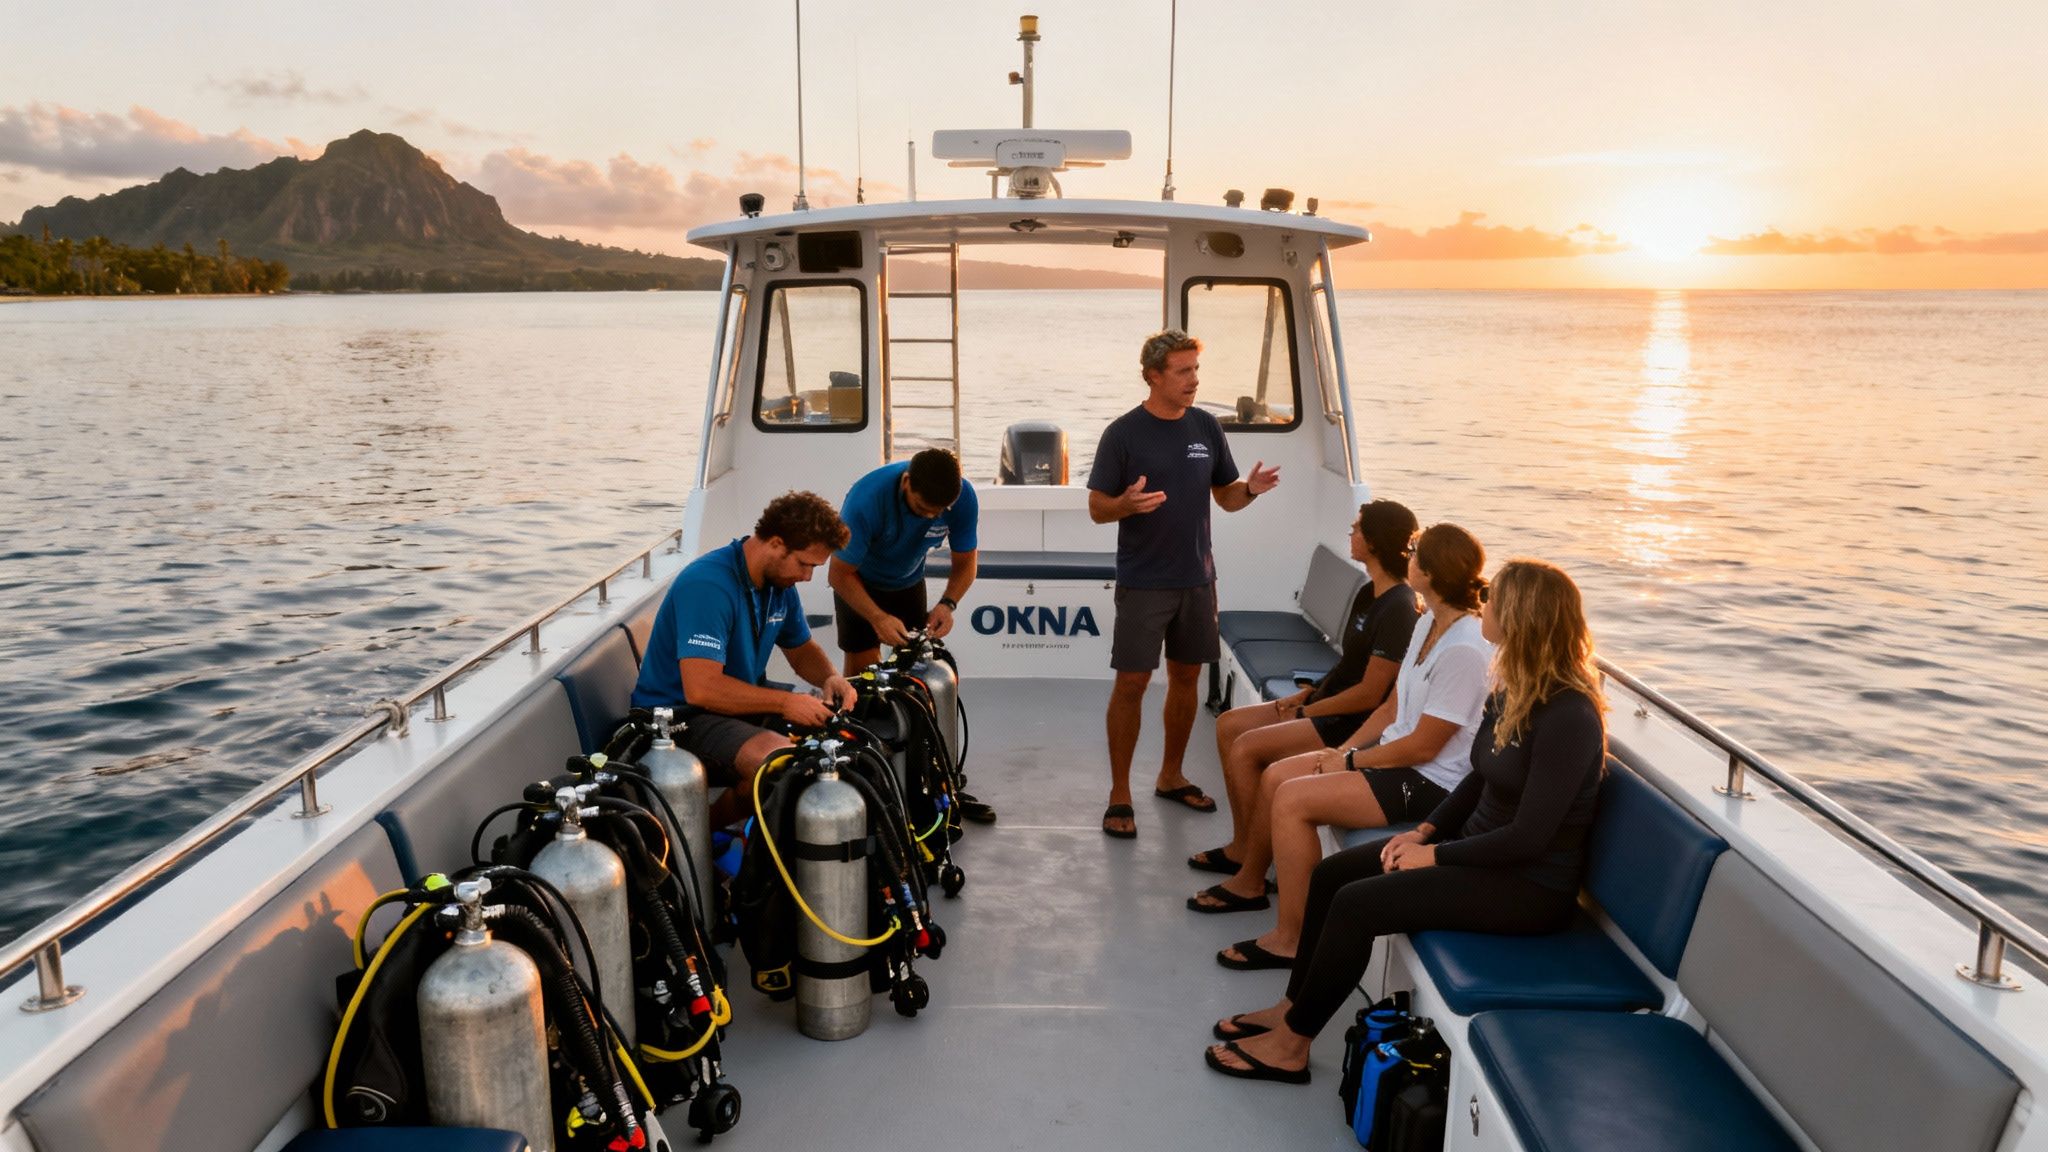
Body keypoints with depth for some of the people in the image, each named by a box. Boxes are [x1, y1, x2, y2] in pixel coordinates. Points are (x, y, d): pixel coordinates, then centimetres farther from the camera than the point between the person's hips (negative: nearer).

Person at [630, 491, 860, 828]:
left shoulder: (780, 580, 5)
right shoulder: (709, 584, -24)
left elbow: (802, 648, 20)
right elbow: (701, 688, -30)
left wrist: (831, 678, -3)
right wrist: (784, 702, -23)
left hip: (744, 706, 10)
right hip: (678, 714, -10)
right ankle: (705, 830, -7)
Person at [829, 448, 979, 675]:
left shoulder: (963, 497, -27)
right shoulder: (868, 498, -37)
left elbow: (965, 563, -12)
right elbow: (840, 574, -28)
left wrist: (947, 604, -31)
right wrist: (878, 618, -41)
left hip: (910, 581, 4)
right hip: (861, 583, -3)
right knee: (863, 664, -11)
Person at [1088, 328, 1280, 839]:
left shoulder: (1206, 427, 6)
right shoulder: (1124, 433, -8)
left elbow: (1225, 497, 12)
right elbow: (1097, 509, -6)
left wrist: (1250, 489, -11)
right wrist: (1128, 503, -28)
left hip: (1196, 578, 5)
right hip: (1143, 582, -5)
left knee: (1186, 677, 13)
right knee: (1131, 683, -4)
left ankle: (1171, 776, 30)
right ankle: (1119, 795, 7)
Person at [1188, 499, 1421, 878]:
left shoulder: (1398, 607, -21)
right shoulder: (1369, 594, 9)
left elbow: (1369, 693, -21)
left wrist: (1306, 712, -12)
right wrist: (1306, 695, 4)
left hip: (1355, 724, -10)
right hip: (1328, 705, 10)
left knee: (1246, 748, -19)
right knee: (1228, 725, 4)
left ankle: (1246, 854, -1)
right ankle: (1242, 843, 6)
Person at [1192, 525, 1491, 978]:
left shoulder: (1465, 651, -25)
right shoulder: (1428, 623, 4)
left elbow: (1423, 746, -22)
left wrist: (1350, 761, -11)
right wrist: (1343, 750, 2)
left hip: (1430, 782, -9)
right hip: (1396, 752, 9)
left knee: (1293, 799, -20)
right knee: (1275, 777, 5)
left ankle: (1290, 938, -9)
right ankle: (1250, 883, 27)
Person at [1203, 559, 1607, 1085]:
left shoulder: (1568, 717, -25)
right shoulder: (1515, 690, 2)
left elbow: (1529, 838, -25)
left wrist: (1434, 855, -17)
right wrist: (1426, 830, -1)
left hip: (1531, 884, -9)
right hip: (1481, 846, 9)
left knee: (1358, 903, -19)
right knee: (1332, 873, 0)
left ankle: (1291, 1046, -4)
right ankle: (1292, 1008, 11)